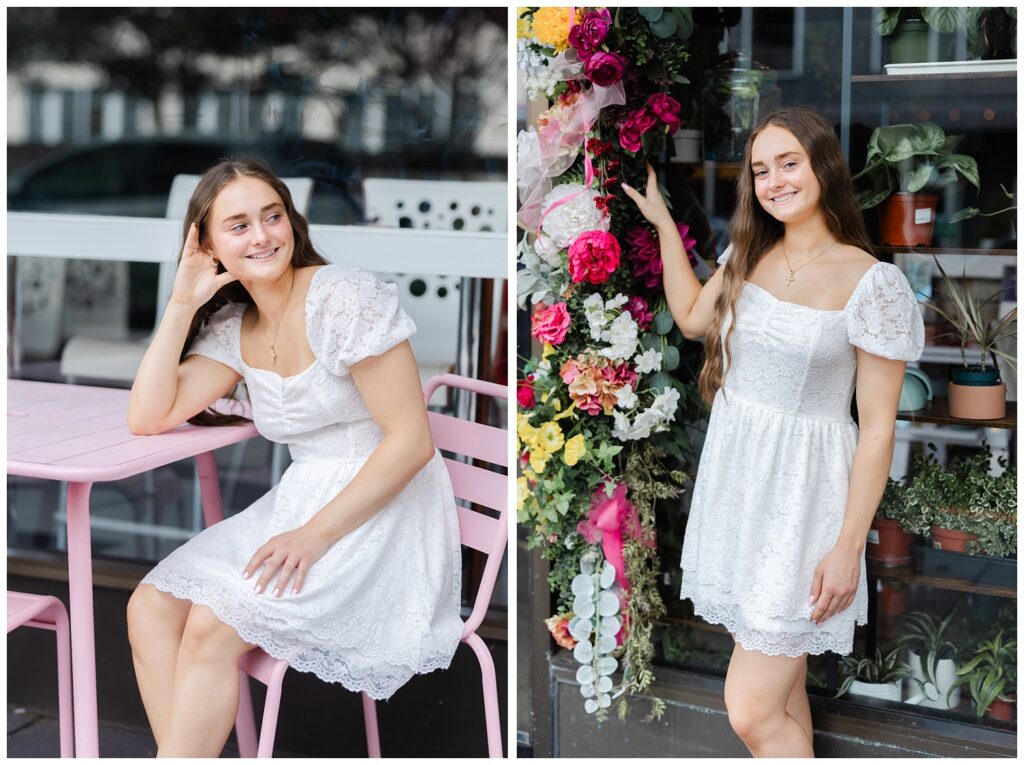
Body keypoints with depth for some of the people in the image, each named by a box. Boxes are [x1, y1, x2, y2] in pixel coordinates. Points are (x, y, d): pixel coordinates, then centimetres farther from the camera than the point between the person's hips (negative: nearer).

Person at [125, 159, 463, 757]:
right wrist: (182, 303, -3)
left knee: (213, 627, -21)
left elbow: (411, 440, -17)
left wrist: (317, 534, -22)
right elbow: (148, 417, 1)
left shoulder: (344, 298, -14)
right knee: (150, 608, -8)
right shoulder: (233, 328, 9)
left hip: (381, 511, -7)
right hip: (300, 500, 8)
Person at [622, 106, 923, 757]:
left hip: (801, 496, -6)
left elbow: (879, 427, -12)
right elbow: (691, 318, 24)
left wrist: (849, 544, -14)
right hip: (734, 482, 6)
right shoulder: (748, 256, 5)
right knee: (782, 683, 15)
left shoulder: (873, 283, -14)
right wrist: (662, 221, 20)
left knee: (753, 710, -8)